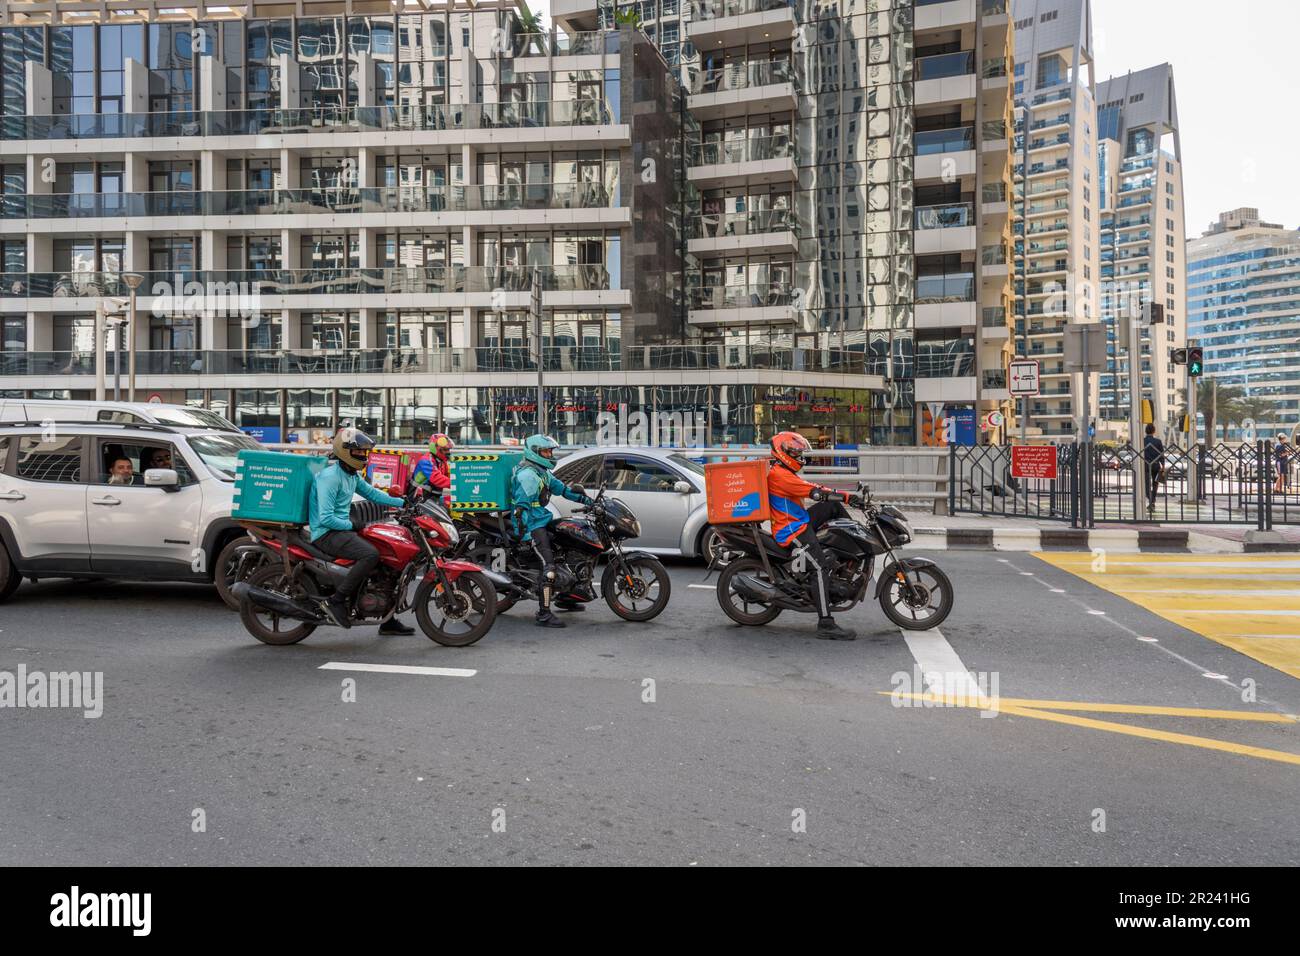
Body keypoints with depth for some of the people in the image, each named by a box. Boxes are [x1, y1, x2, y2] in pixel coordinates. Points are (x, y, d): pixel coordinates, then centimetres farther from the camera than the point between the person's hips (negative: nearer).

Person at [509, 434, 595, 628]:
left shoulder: (542, 471, 16)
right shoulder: (528, 474, -17)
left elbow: (561, 488, 21)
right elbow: (522, 506, -23)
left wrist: (588, 500, 17)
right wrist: (524, 532, -28)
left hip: (542, 520, 11)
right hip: (532, 524, -11)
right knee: (549, 565, -19)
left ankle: (564, 598, 30)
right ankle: (544, 614, -20)